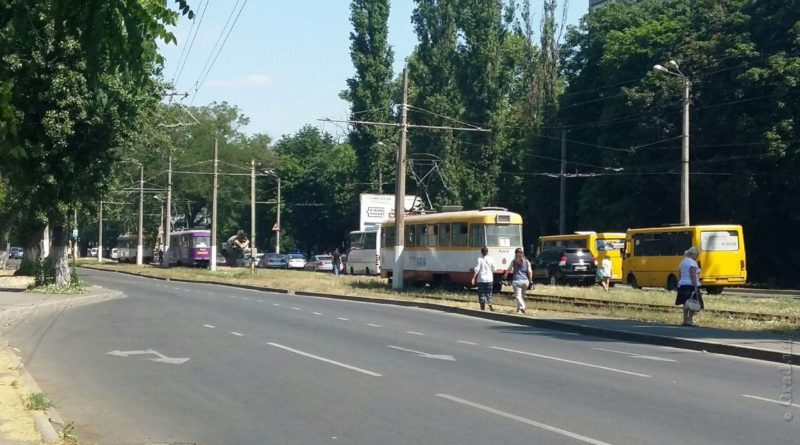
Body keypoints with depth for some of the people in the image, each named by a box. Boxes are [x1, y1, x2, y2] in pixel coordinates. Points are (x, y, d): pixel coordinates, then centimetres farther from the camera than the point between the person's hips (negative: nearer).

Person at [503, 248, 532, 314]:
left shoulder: (514, 261, 3)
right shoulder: (527, 261, 6)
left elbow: (508, 270, 12)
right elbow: (530, 272, 0)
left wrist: (505, 275, 31)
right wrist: (530, 280, 8)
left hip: (516, 281, -3)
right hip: (525, 281, 3)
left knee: (518, 295, -6)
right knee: (522, 296, 16)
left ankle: (522, 307, -30)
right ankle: (518, 309, 21)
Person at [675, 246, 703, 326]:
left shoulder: (683, 262, 15)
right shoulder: (692, 262, -11)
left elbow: (679, 275, 16)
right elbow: (693, 276, -19)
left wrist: (680, 285, 19)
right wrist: (696, 287, -21)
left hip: (682, 285, 9)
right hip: (691, 285, -9)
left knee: (686, 304, 13)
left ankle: (685, 320, 15)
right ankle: (689, 320, -15)